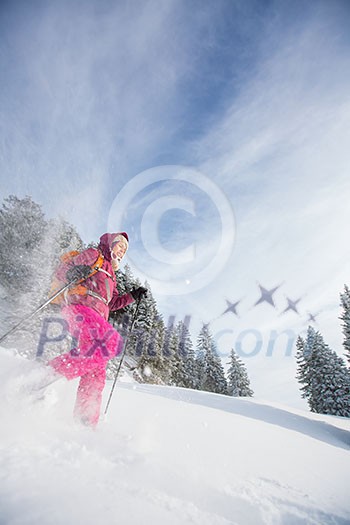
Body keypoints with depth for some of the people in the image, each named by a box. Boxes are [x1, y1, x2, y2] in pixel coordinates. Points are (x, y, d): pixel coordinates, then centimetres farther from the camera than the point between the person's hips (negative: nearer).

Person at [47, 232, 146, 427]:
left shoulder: (110, 274, 35)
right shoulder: (93, 254, 12)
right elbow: (62, 270, 2)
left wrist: (132, 297, 23)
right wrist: (73, 273, -21)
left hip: (96, 318, 9)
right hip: (79, 307, -9)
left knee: (96, 376, -1)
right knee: (113, 342, -32)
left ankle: (86, 423, 0)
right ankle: (50, 373, -29)